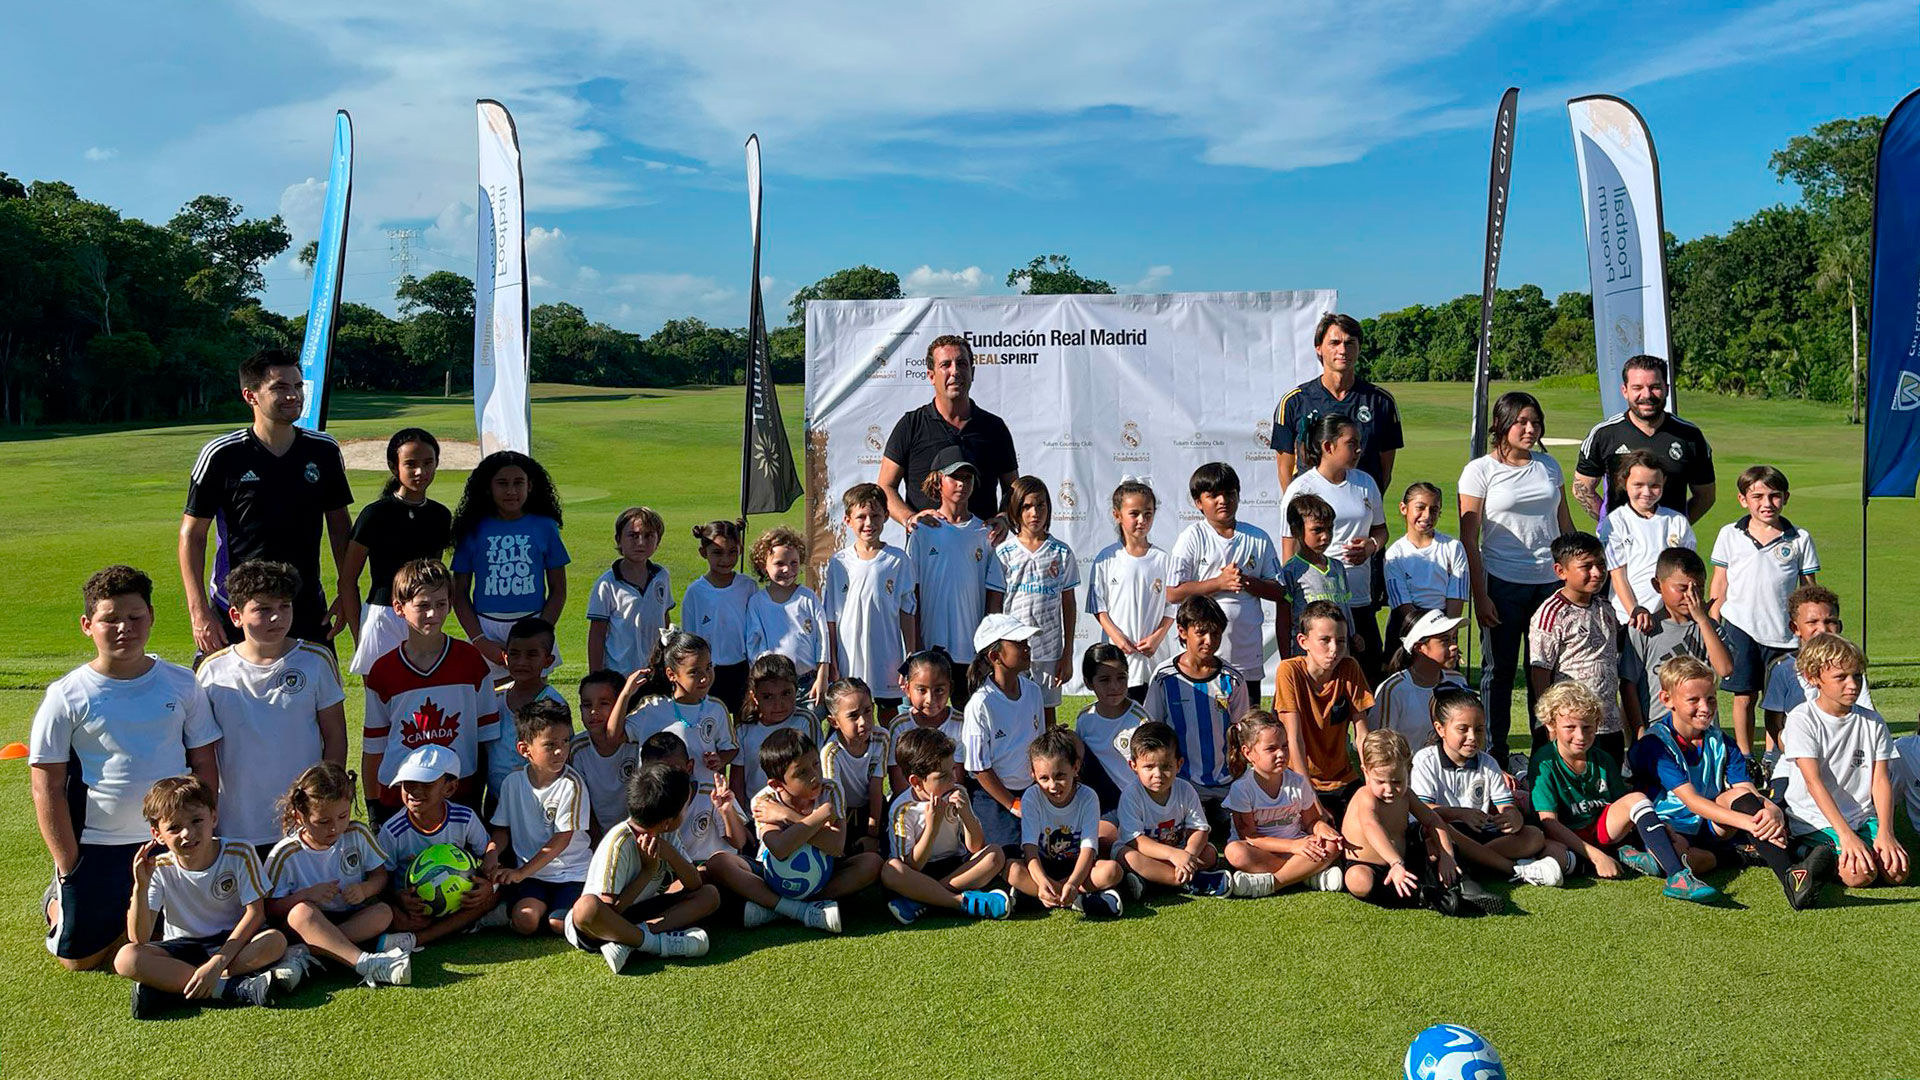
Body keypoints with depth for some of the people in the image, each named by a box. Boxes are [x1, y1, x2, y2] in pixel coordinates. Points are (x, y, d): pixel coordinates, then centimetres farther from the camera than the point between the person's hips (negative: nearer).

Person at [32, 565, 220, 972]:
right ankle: (58, 901, 37)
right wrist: (68, 867, -7)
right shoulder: (67, 697, -8)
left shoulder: (180, 683, 0)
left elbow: (205, 763, 5)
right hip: (95, 847, -2)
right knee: (81, 958, 6)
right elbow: (47, 787, -6)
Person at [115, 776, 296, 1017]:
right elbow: (139, 939, -15)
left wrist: (217, 962, -26)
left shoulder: (239, 854, -13)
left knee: (275, 941, -32)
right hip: (180, 948, 2)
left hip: (232, 941, -1)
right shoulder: (159, 869, -9)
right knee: (126, 958, -28)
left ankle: (168, 984, -28)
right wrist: (141, 887, -31)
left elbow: (255, 912, -15)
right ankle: (237, 989, -33)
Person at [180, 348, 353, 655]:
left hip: (308, 611, 2)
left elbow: (339, 523, 12)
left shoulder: (323, 451, 3)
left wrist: (347, 592, 5)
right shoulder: (221, 455, -6)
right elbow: (192, 534, -2)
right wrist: (199, 612, -9)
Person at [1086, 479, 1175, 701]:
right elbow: (1098, 606, 2)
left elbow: (1172, 606, 5)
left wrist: (1157, 637, -9)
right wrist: (1116, 636, -10)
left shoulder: (1164, 560, 3)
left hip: (1154, 656, 1)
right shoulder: (1106, 559, 1)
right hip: (1117, 657, -1)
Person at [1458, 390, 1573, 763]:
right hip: (1503, 582, -4)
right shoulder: (1480, 470, -3)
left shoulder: (1548, 465, 11)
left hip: (1551, 581, 4)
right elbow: (1469, 539, -5)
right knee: (1499, 669, 4)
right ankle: (1494, 754, 14)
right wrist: (1479, 596, -10)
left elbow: (1565, 523, 18)